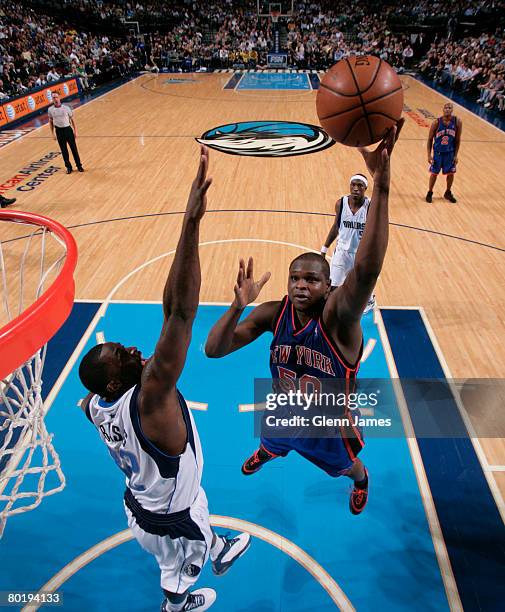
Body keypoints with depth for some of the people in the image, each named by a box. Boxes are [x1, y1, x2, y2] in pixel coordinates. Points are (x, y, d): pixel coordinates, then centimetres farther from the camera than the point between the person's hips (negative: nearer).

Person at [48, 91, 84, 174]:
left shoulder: (66, 107, -6)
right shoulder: (50, 109, -2)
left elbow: (72, 119, 2)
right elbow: (51, 122, 9)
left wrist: (75, 131, -1)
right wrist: (52, 134, 6)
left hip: (68, 129, -1)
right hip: (59, 131, 1)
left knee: (74, 148, 4)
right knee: (64, 150, 7)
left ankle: (79, 165, 16)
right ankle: (68, 167, 17)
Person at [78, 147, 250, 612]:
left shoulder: (96, 405, -22)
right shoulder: (149, 399, -46)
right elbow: (179, 313, -60)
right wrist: (191, 222, -64)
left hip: (142, 500, 7)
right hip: (166, 524, -7)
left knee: (199, 514, 37)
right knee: (178, 574, 28)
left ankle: (218, 552, 71)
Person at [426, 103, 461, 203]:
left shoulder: (457, 122, -9)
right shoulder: (436, 122, -13)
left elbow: (457, 139, -2)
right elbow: (430, 139, -6)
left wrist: (456, 155, -4)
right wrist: (429, 155, -10)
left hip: (450, 152, 2)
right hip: (438, 152, -2)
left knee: (451, 173, 8)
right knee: (434, 173, 4)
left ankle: (448, 193, 28)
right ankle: (430, 193, 24)